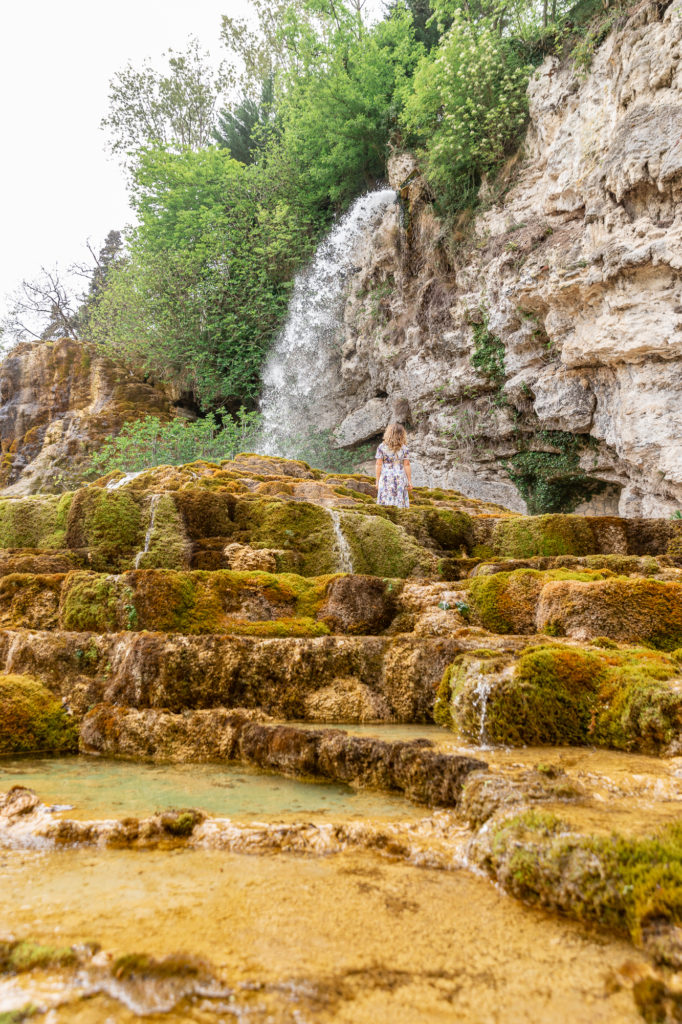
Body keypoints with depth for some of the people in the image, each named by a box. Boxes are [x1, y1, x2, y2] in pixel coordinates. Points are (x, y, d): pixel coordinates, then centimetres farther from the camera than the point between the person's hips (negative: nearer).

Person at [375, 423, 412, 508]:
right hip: (400, 478, 0)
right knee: (399, 504, 4)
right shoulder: (404, 448, 0)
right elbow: (406, 465, -2)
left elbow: (379, 465, -3)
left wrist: (377, 480, 2)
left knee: (386, 505, 2)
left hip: (386, 478, 0)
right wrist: (409, 481, 4)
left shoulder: (381, 447, -2)